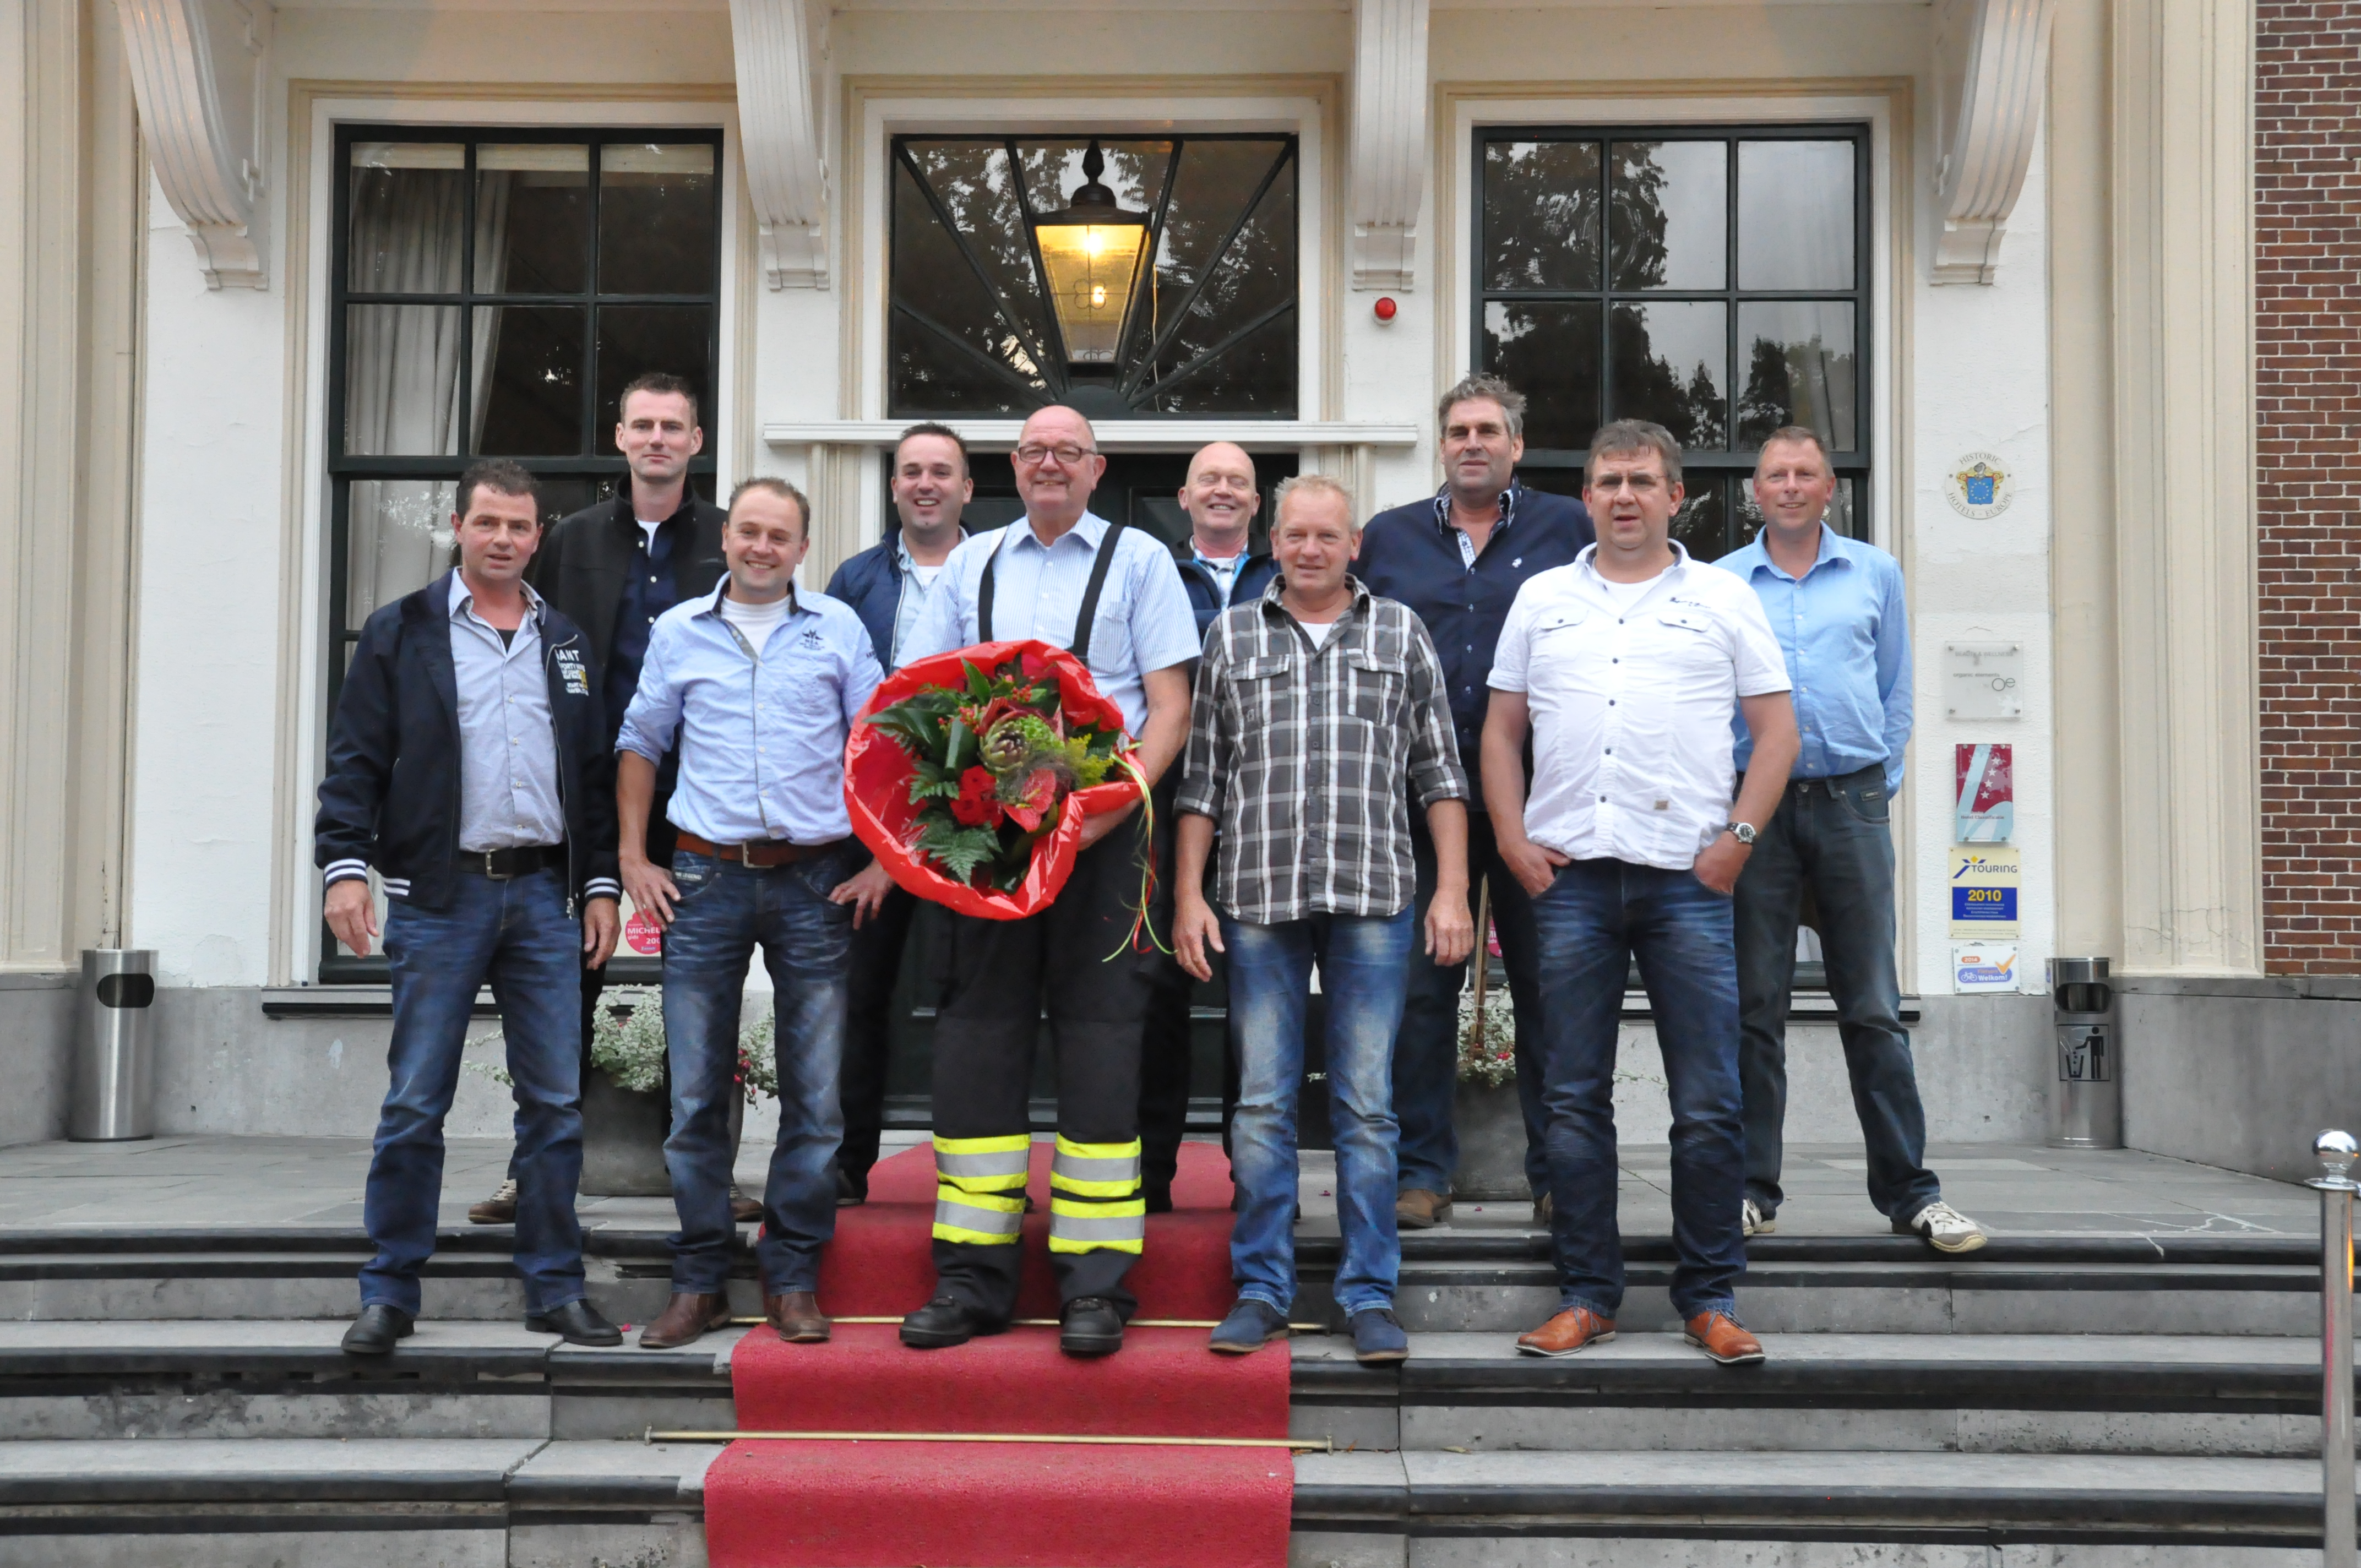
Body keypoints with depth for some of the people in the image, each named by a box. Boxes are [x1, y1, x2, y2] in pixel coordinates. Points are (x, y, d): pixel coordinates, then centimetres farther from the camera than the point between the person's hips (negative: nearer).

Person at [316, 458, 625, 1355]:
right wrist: (346, 863, -10)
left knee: (556, 1104, 4)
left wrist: (600, 885, 9)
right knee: (415, 1105, 0)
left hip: (544, 894, 3)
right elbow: (356, 759, 1)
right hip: (439, 893, -3)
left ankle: (556, 1290, 13)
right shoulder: (401, 633, 6)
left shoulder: (566, 644, 15)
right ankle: (390, 1295, 10)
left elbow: (595, 774, 16)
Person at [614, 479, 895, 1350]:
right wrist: (633, 860, 7)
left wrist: (881, 860, 0)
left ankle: (793, 1278, 14)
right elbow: (640, 746, 15)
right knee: (696, 1092, 3)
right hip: (705, 879, 1)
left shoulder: (838, 629, 7)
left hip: (816, 883, -1)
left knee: (814, 1093, 2)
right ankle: (700, 1281, 14)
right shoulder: (678, 631, 10)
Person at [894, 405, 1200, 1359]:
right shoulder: (972, 563, 17)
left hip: (1102, 826, -3)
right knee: (977, 1030, 1)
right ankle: (973, 1277, 8)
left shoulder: (1138, 559, 9)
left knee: (1099, 1036, -5)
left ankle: (1095, 1286, 0)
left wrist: (1119, 797, -15)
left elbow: (1171, 707, 1)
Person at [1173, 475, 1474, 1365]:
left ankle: (1370, 1295, 10)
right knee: (1262, 1102, 3)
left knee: (1367, 1106, 2)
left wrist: (1452, 889, 1)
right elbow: (1203, 779, 11)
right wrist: (1189, 897, 4)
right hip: (1258, 899, 1)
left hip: (1373, 898, 0)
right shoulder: (1232, 637, 12)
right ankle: (1261, 1290, 12)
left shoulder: (1400, 635, 11)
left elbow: (1438, 772, 9)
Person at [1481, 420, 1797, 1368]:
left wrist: (1737, 837, -4)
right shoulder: (1542, 600, 15)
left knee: (1708, 1105, -1)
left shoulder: (1723, 600, 10)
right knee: (1574, 1100, 5)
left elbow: (1777, 730, 7)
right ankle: (1585, 1296, 14)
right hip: (1570, 874, 2)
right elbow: (1501, 730, 15)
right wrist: (1512, 838, 2)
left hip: (1687, 877, -1)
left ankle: (1710, 1298, 11)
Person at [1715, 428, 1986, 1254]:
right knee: (1755, 1007, 2)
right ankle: (1753, 1189, 9)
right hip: (1755, 805, 0)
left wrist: (1881, 781, 8)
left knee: (1873, 1008, 1)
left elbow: (1896, 691, 16)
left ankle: (1910, 1191, 6)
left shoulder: (1876, 574, 12)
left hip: (1852, 804, 0)